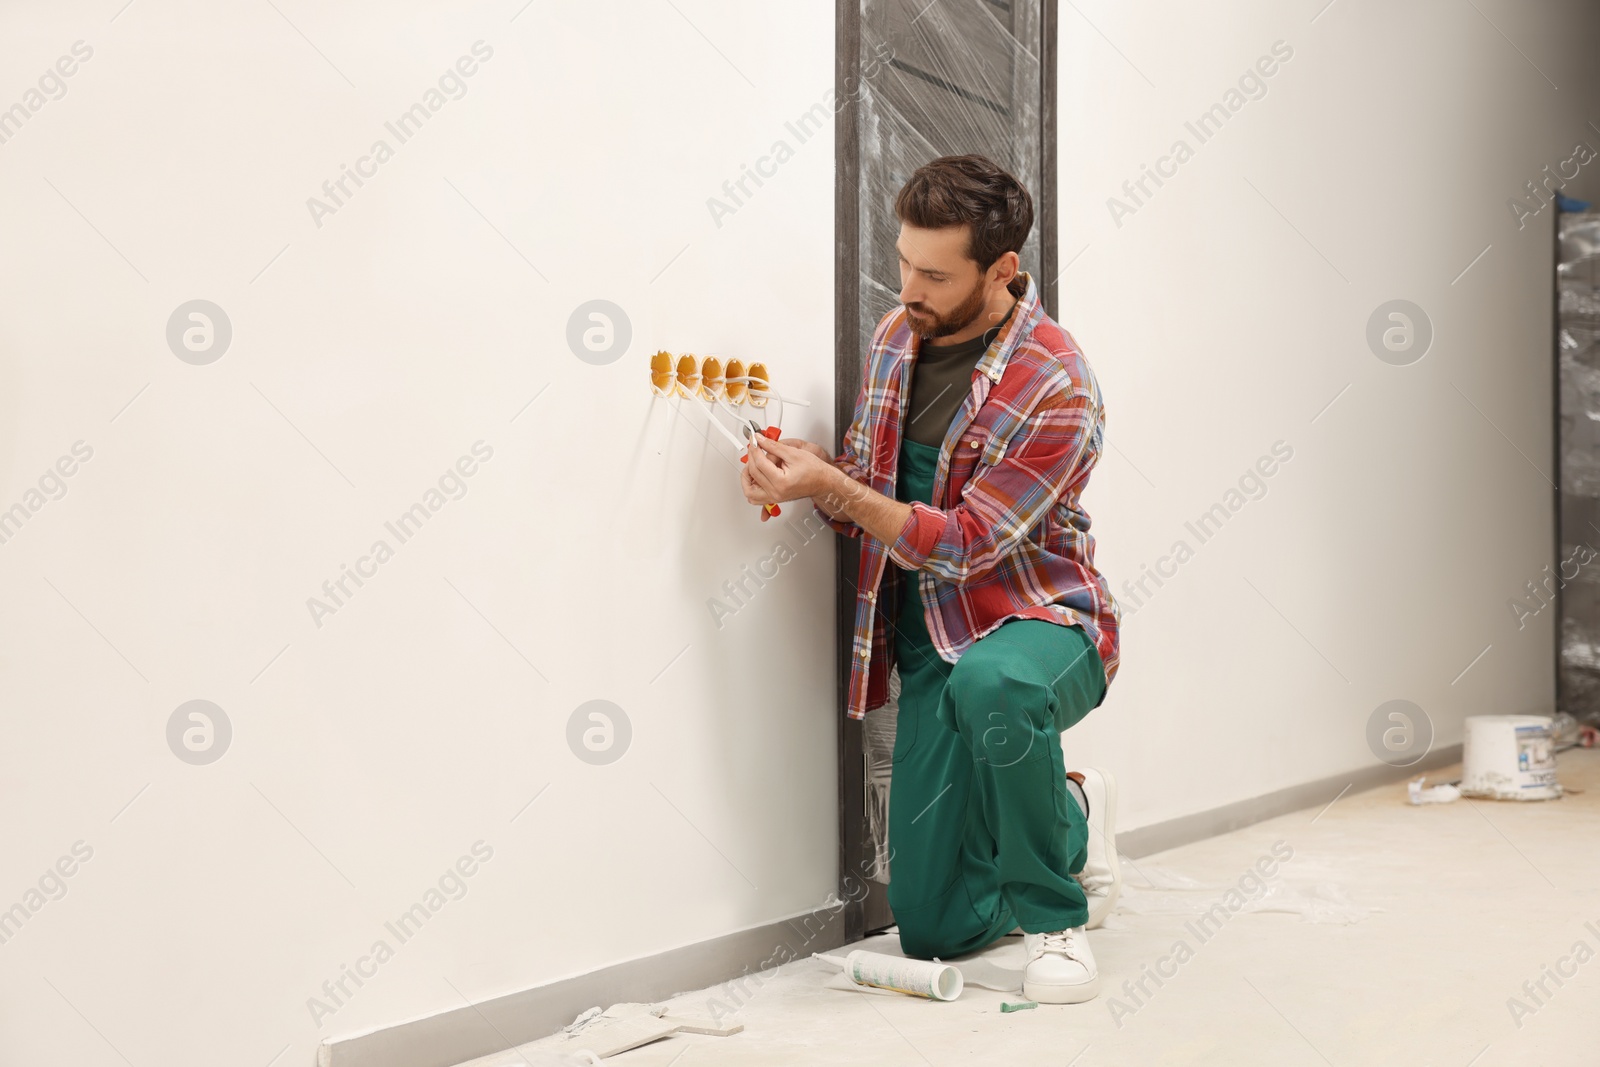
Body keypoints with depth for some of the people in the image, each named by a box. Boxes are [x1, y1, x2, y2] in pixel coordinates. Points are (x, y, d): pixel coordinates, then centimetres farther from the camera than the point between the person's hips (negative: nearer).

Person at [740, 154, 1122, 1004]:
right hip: (931, 646, 5)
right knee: (933, 932, 2)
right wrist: (802, 473, -14)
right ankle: (1069, 815, 32)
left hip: (1041, 623, -5)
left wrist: (831, 486, -29)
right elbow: (865, 499, 9)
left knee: (991, 684, -45)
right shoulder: (897, 336, 2)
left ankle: (1054, 915, -18)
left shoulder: (1056, 390, -20)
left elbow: (963, 543, -22)